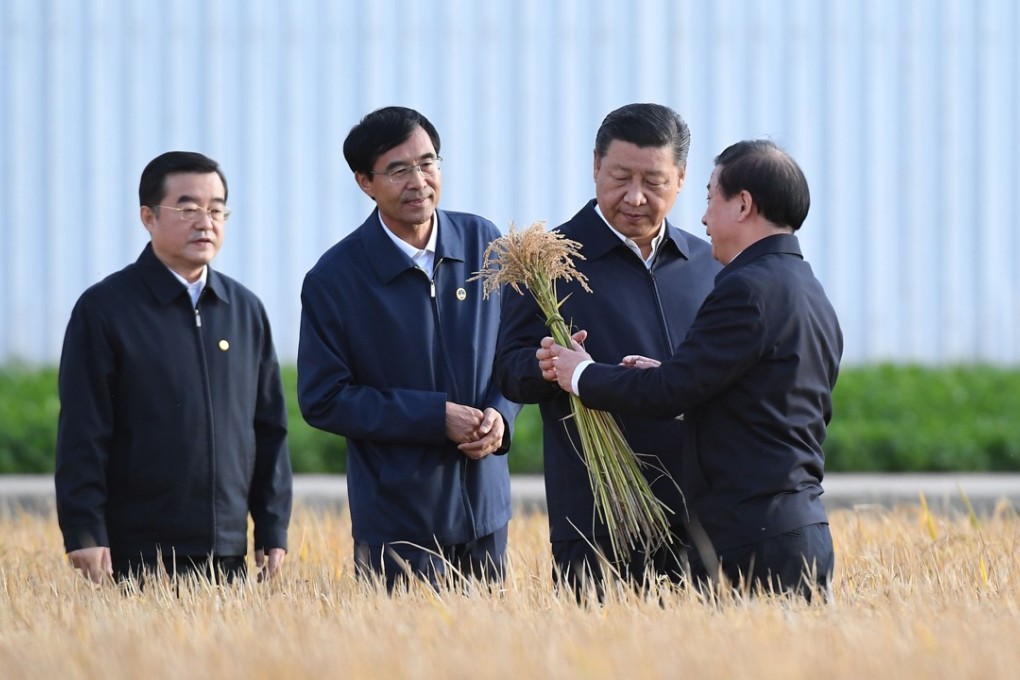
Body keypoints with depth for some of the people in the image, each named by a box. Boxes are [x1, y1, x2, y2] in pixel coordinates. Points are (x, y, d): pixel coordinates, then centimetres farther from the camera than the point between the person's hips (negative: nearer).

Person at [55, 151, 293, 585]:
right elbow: (82, 434, -5)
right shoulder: (103, 309, -2)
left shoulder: (245, 310, 12)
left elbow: (270, 427, 14)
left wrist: (273, 531, 9)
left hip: (228, 553, 4)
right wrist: (84, 534, -12)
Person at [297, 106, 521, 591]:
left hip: (485, 509, 4)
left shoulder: (484, 245, 3)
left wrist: (500, 414, -8)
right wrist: (436, 417, -15)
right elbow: (322, 401, -8)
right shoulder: (334, 279, -8)